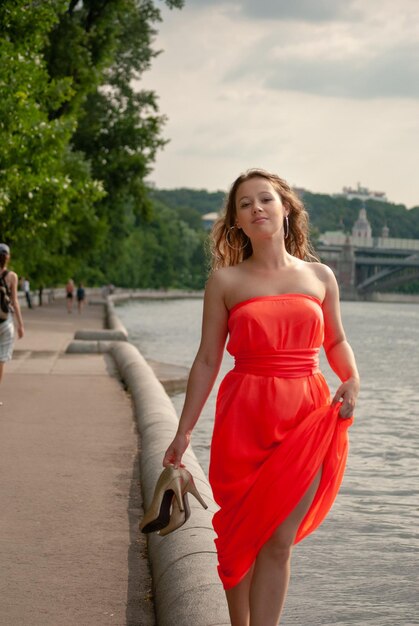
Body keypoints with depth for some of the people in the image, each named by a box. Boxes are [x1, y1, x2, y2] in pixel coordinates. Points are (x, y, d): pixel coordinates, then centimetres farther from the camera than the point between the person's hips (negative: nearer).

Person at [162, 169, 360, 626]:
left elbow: (336, 342, 21)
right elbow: (207, 360, 5)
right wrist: (184, 431, 3)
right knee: (242, 539, 5)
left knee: (278, 543, -1)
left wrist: (352, 381, 0)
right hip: (244, 421, -1)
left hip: (307, 421, 1)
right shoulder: (225, 282, 4)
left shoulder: (320, 276, 9)